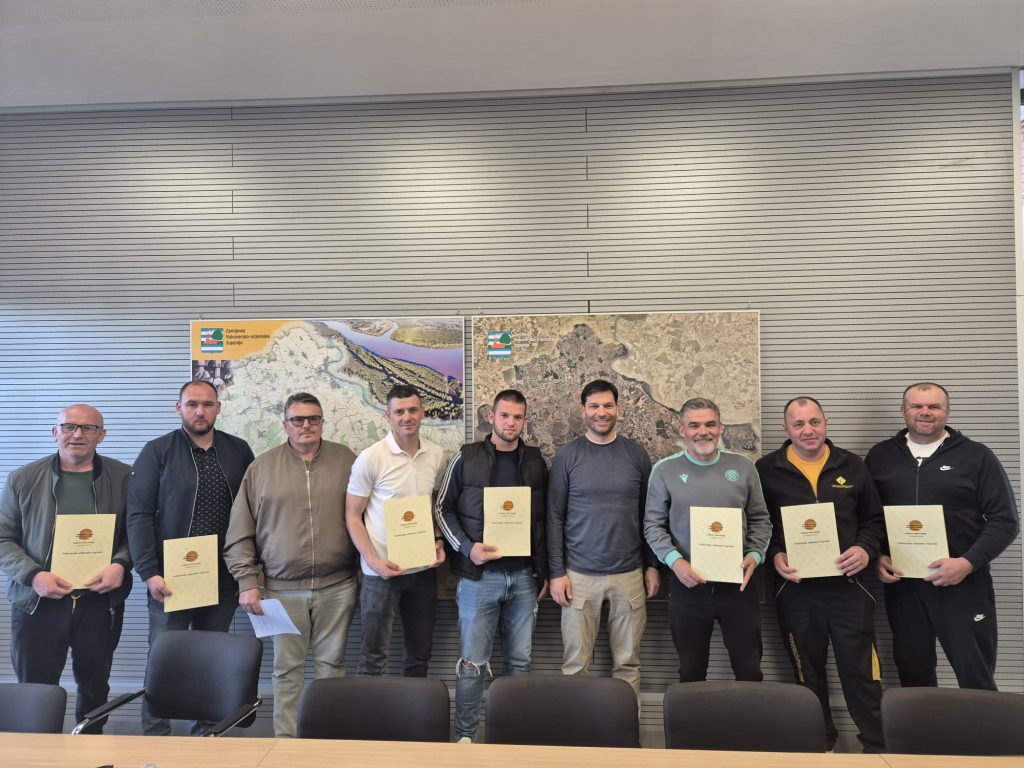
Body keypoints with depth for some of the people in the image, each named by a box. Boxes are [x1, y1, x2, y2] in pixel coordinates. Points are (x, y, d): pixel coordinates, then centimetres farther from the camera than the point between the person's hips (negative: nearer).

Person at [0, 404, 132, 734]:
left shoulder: (123, 478, 0)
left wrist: (120, 564, -13)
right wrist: (33, 576, -11)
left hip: (101, 601, 0)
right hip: (37, 601, 0)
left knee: (95, 686, 15)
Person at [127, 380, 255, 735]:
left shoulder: (239, 451, 5)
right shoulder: (157, 452, -2)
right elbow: (139, 515, -6)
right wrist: (149, 572, -14)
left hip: (223, 577, 3)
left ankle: (206, 733, 26)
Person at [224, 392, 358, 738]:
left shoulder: (346, 460, 2)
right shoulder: (262, 467, 2)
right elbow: (241, 532, 3)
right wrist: (247, 581, -2)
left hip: (337, 585, 0)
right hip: (283, 588, 0)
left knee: (331, 664, 12)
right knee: (287, 668, 11)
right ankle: (286, 739, 26)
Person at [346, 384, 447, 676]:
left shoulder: (436, 455, 1)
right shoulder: (370, 458, -11)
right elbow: (352, 516, -7)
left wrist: (439, 541, -1)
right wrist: (373, 561, -16)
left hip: (424, 568, 4)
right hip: (382, 570, -4)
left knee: (420, 651, 16)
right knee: (374, 653, 8)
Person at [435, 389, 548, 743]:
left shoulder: (535, 461, 6)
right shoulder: (466, 458, -2)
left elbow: (544, 518, 11)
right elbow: (443, 508, 1)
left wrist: (543, 570, 8)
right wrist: (467, 548, -12)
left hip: (524, 576, 3)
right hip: (478, 575, -2)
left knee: (520, 659, 11)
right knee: (472, 661, 4)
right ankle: (465, 734, 22)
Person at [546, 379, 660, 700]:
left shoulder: (636, 453, 3)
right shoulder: (567, 456, -1)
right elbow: (554, 518, -1)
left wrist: (652, 565, 5)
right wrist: (556, 572, -5)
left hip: (629, 573, 1)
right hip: (580, 574, -1)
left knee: (627, 662, 9)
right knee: (575, 663, 5)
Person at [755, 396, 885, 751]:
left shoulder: (851, 465, 5)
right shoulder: (767, 469, -2)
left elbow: (875, 519, 11)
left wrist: (866, 549, -7)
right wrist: (774, 555, -12)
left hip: (848, 586, 1)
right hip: (796, 590, 0)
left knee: (861, 670, 6)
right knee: (808, 672, 14)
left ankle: (878, 744, 24)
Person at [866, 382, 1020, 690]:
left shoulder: (977, 456, 1)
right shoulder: (880, 456, 7)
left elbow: (1005, 520, -3)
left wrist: (968, 563, -14)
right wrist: (876, 556, -5)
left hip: (964, 585, -2)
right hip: (901, 584, 2)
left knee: (976, 677, 3)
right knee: (912, 675, 14)